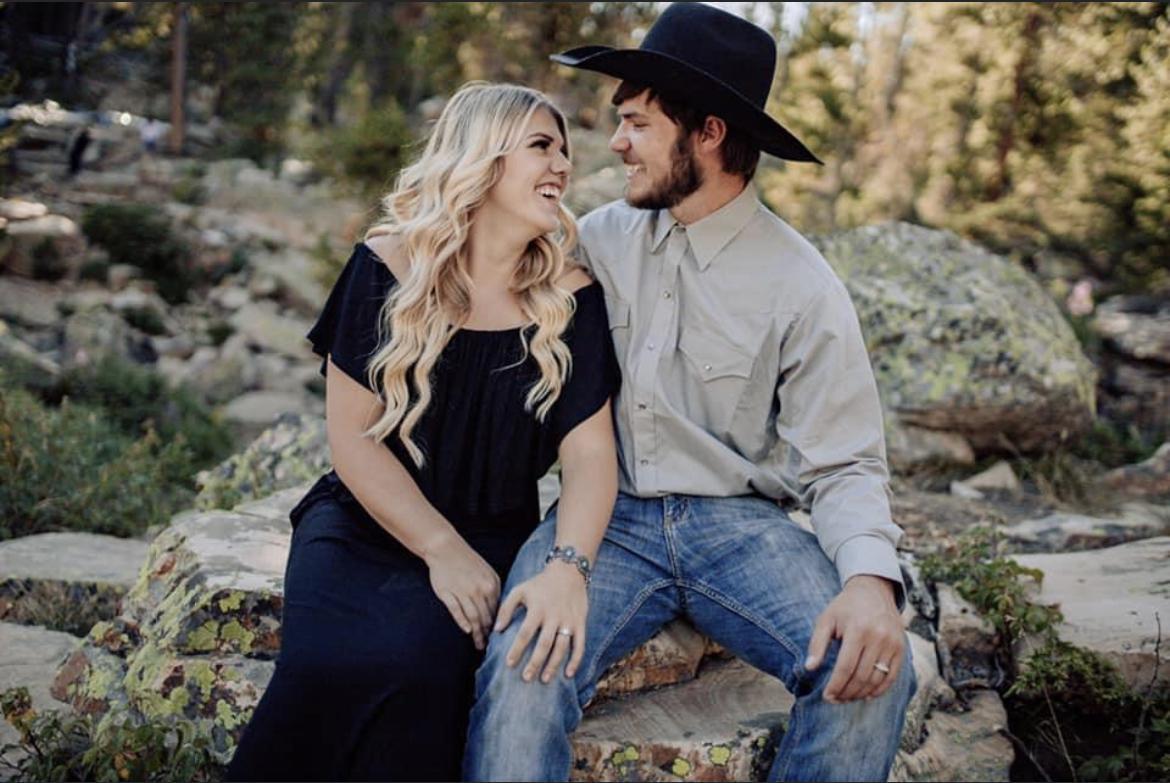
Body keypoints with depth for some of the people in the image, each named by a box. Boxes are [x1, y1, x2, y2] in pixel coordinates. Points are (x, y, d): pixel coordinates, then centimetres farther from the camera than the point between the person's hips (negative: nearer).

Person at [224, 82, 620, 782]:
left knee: (418, 664, -31)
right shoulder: (388, 269, -5)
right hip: (365, 520, 0)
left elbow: (589, 449, -7)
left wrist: (569, 565, -27)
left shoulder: (571, 299, -1)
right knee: (330, 665, -30)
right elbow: (353, 437, -6)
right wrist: (443, 551, -15)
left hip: (493, 535, 0)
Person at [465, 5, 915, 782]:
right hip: (607, 516, 1)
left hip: (737, 526, -1)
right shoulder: (599, 238, 7)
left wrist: (871, 579, -26)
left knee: (872, 672, -25)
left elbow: (844, 465, -5)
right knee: (520, 676, -29)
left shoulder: (802, 286, -3)